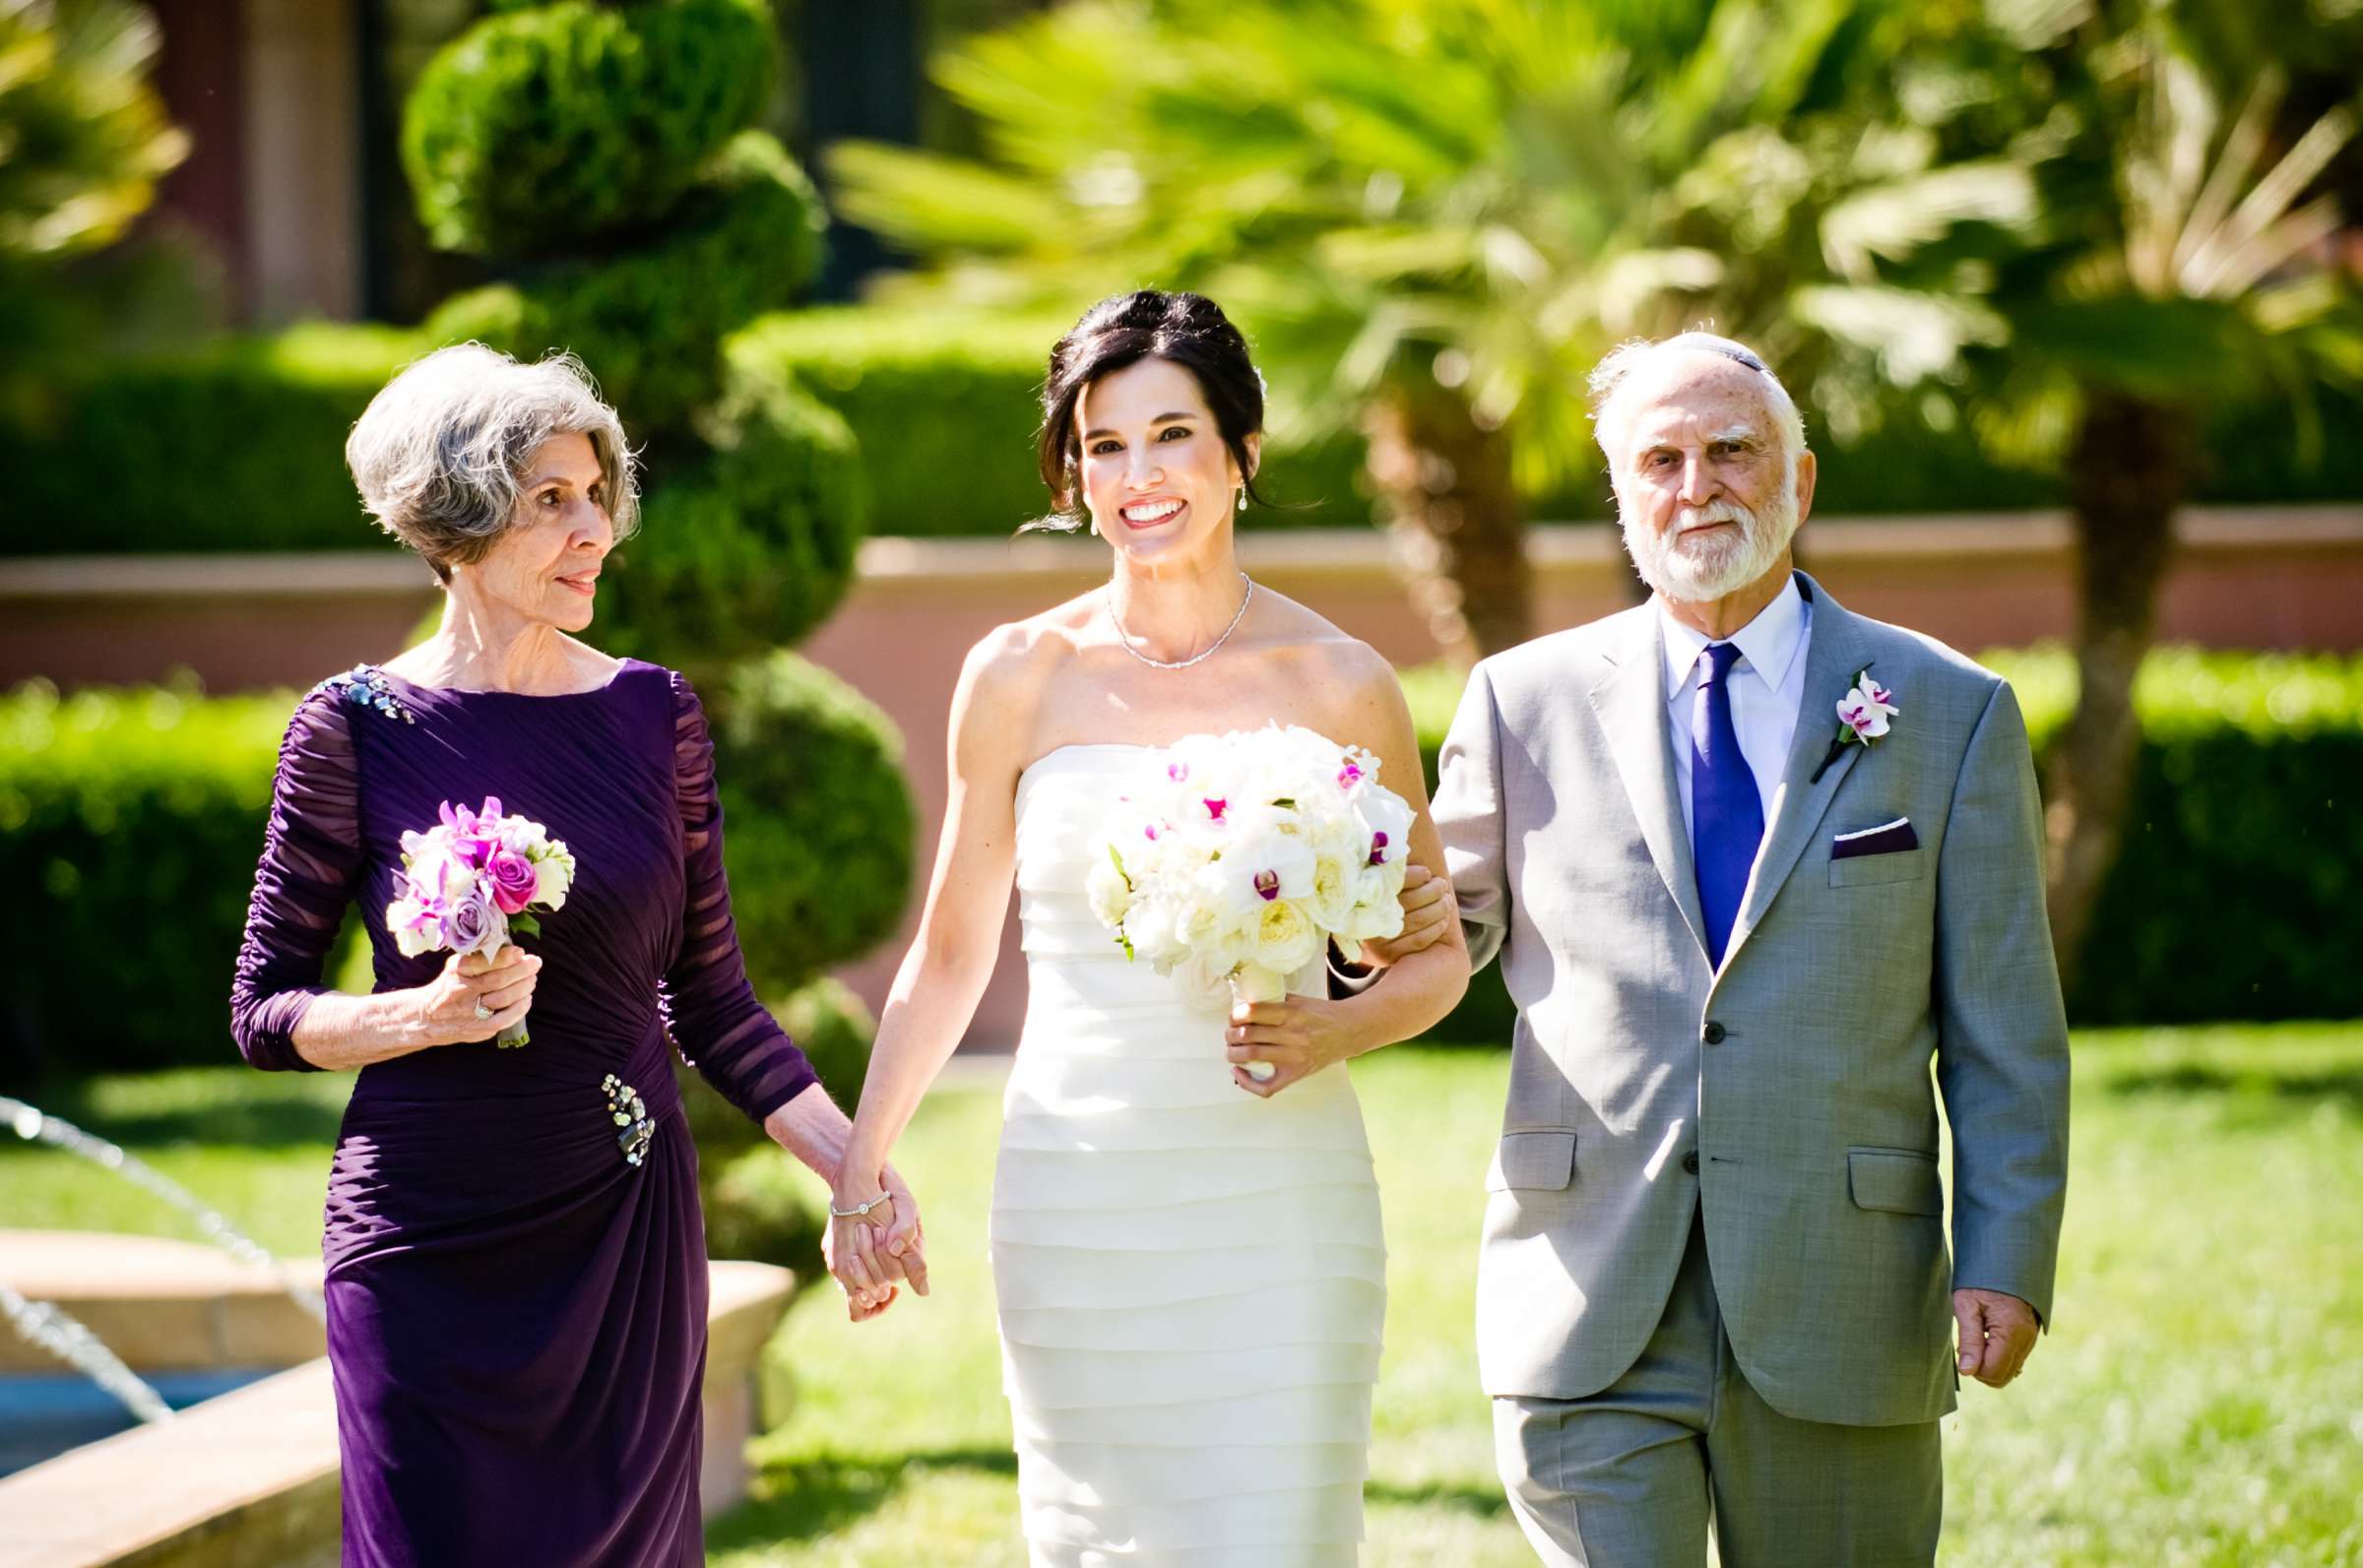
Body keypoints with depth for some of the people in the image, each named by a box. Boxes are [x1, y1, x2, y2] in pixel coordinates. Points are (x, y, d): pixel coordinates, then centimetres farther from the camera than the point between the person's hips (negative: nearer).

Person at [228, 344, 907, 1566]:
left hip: (623, 1228, 3)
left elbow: (711, 999, 9)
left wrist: (852, 1166, -1)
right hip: (428, 1233, -3)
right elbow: (264, 1013, -1)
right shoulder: (357, 729, -4)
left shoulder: (652, 716, 5)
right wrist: (429, 1013, -18)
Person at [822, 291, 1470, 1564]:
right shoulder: (1020, 678, 3)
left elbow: (1435, 956, 9)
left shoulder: (1338, 684, 0)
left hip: (1279, 1199, -1)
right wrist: (861, 1168, 7)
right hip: (1078, 1206, 1)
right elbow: (951, 949, 13)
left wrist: (1332, 1033, -12)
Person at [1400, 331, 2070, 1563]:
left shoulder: (1949, 713, 6)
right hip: (1591, 1316, 0)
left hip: (1842, 1311, 0)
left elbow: (2005, 1033, 4)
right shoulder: (1526, 702, 8)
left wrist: (2008, 1259, -5)